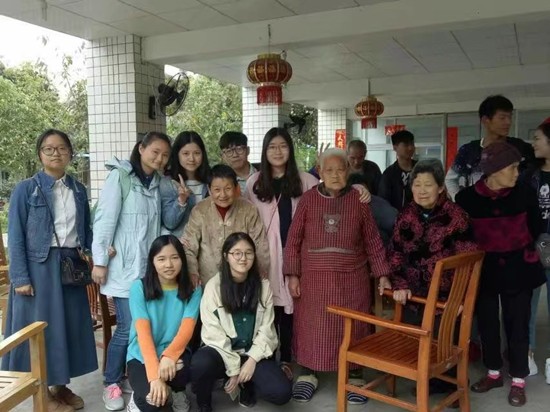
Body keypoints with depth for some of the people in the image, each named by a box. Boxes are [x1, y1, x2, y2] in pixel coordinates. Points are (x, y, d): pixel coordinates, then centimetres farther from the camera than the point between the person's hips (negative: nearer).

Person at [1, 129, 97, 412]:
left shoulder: (79, 190, 9)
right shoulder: (26, 189, -5)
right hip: (39, 266, -4)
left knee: (70, 326, 11)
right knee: (41, 328, 3)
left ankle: (61, 386, 28)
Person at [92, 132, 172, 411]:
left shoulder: (157, 183, 14)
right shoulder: (120, 176, -5)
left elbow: (161, 224, 13)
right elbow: (105, 219, -10)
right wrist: (100, 260, -13)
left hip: (150, 266, 6)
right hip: (125, 267, -6)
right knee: (128, 327, -6)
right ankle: (111, 383, 13)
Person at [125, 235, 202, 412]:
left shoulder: (193, 290, -3)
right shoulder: (139, 287, -10)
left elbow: (186, 329, -14)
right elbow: (143, 332, -18)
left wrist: (169, 355, -35)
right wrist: (154, 375, -29)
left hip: (175, 353, 2)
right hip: (142, 356, -2)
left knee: (178, 367, -33)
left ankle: (176, 392, 3)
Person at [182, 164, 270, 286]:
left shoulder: (248, 210, -5)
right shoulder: (199, 211, -6)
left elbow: (261, 247, 0)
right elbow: (188, 248, -5)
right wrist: (192, 273, -18)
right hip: (207, 282, 0)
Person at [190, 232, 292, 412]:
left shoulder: (263, 286, 1)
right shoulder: (214, 286, -8)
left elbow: (266, 329, 0)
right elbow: (213, 332, -12)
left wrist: (252, 360, -13)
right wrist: (233, 369, -15)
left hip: (253, 353, 2)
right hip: (222, 351, -2)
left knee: (281, 392, -21)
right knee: (201, 363, -36)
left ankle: (246, 386, 13)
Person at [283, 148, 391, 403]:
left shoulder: (358, 200, 0)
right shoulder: (308, 199, -1)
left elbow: (373, 240, 4)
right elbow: (293, 240, 1)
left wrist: (382, 274, 3)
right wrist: (292, 274, -4)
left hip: (351, 278, 0)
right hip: (314, 277, 0)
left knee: (352, 327, 8)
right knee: (310, 326, 8)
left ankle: (354, 377, 26)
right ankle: (307, 374, 27)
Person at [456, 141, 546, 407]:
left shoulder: (524, 194, -9)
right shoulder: (467, 198, -11)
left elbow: (535, 229, 6)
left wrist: (522, 252, 7)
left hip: (518, 268, 0)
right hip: (483, 270, 1)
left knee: (517, 324, 8)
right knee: (487, 323, 13)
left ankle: (518, 381, 23)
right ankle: (493, 373, 32)